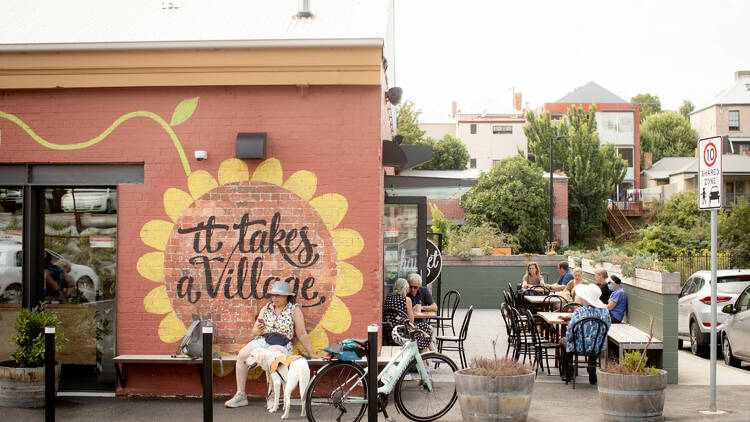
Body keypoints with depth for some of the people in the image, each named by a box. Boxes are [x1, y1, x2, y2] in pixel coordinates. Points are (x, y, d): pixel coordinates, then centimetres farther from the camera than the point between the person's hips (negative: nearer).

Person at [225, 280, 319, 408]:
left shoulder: (294, 310, 4)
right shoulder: (266, 308, 16)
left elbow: (301, 334, 5)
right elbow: (254, 332, 17)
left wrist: (311, 354, 2)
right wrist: (258, 330, -8)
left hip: (280, 344, -4)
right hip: (261, 340, 4)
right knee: (242, 355, -24)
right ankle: (241, 395, -19)